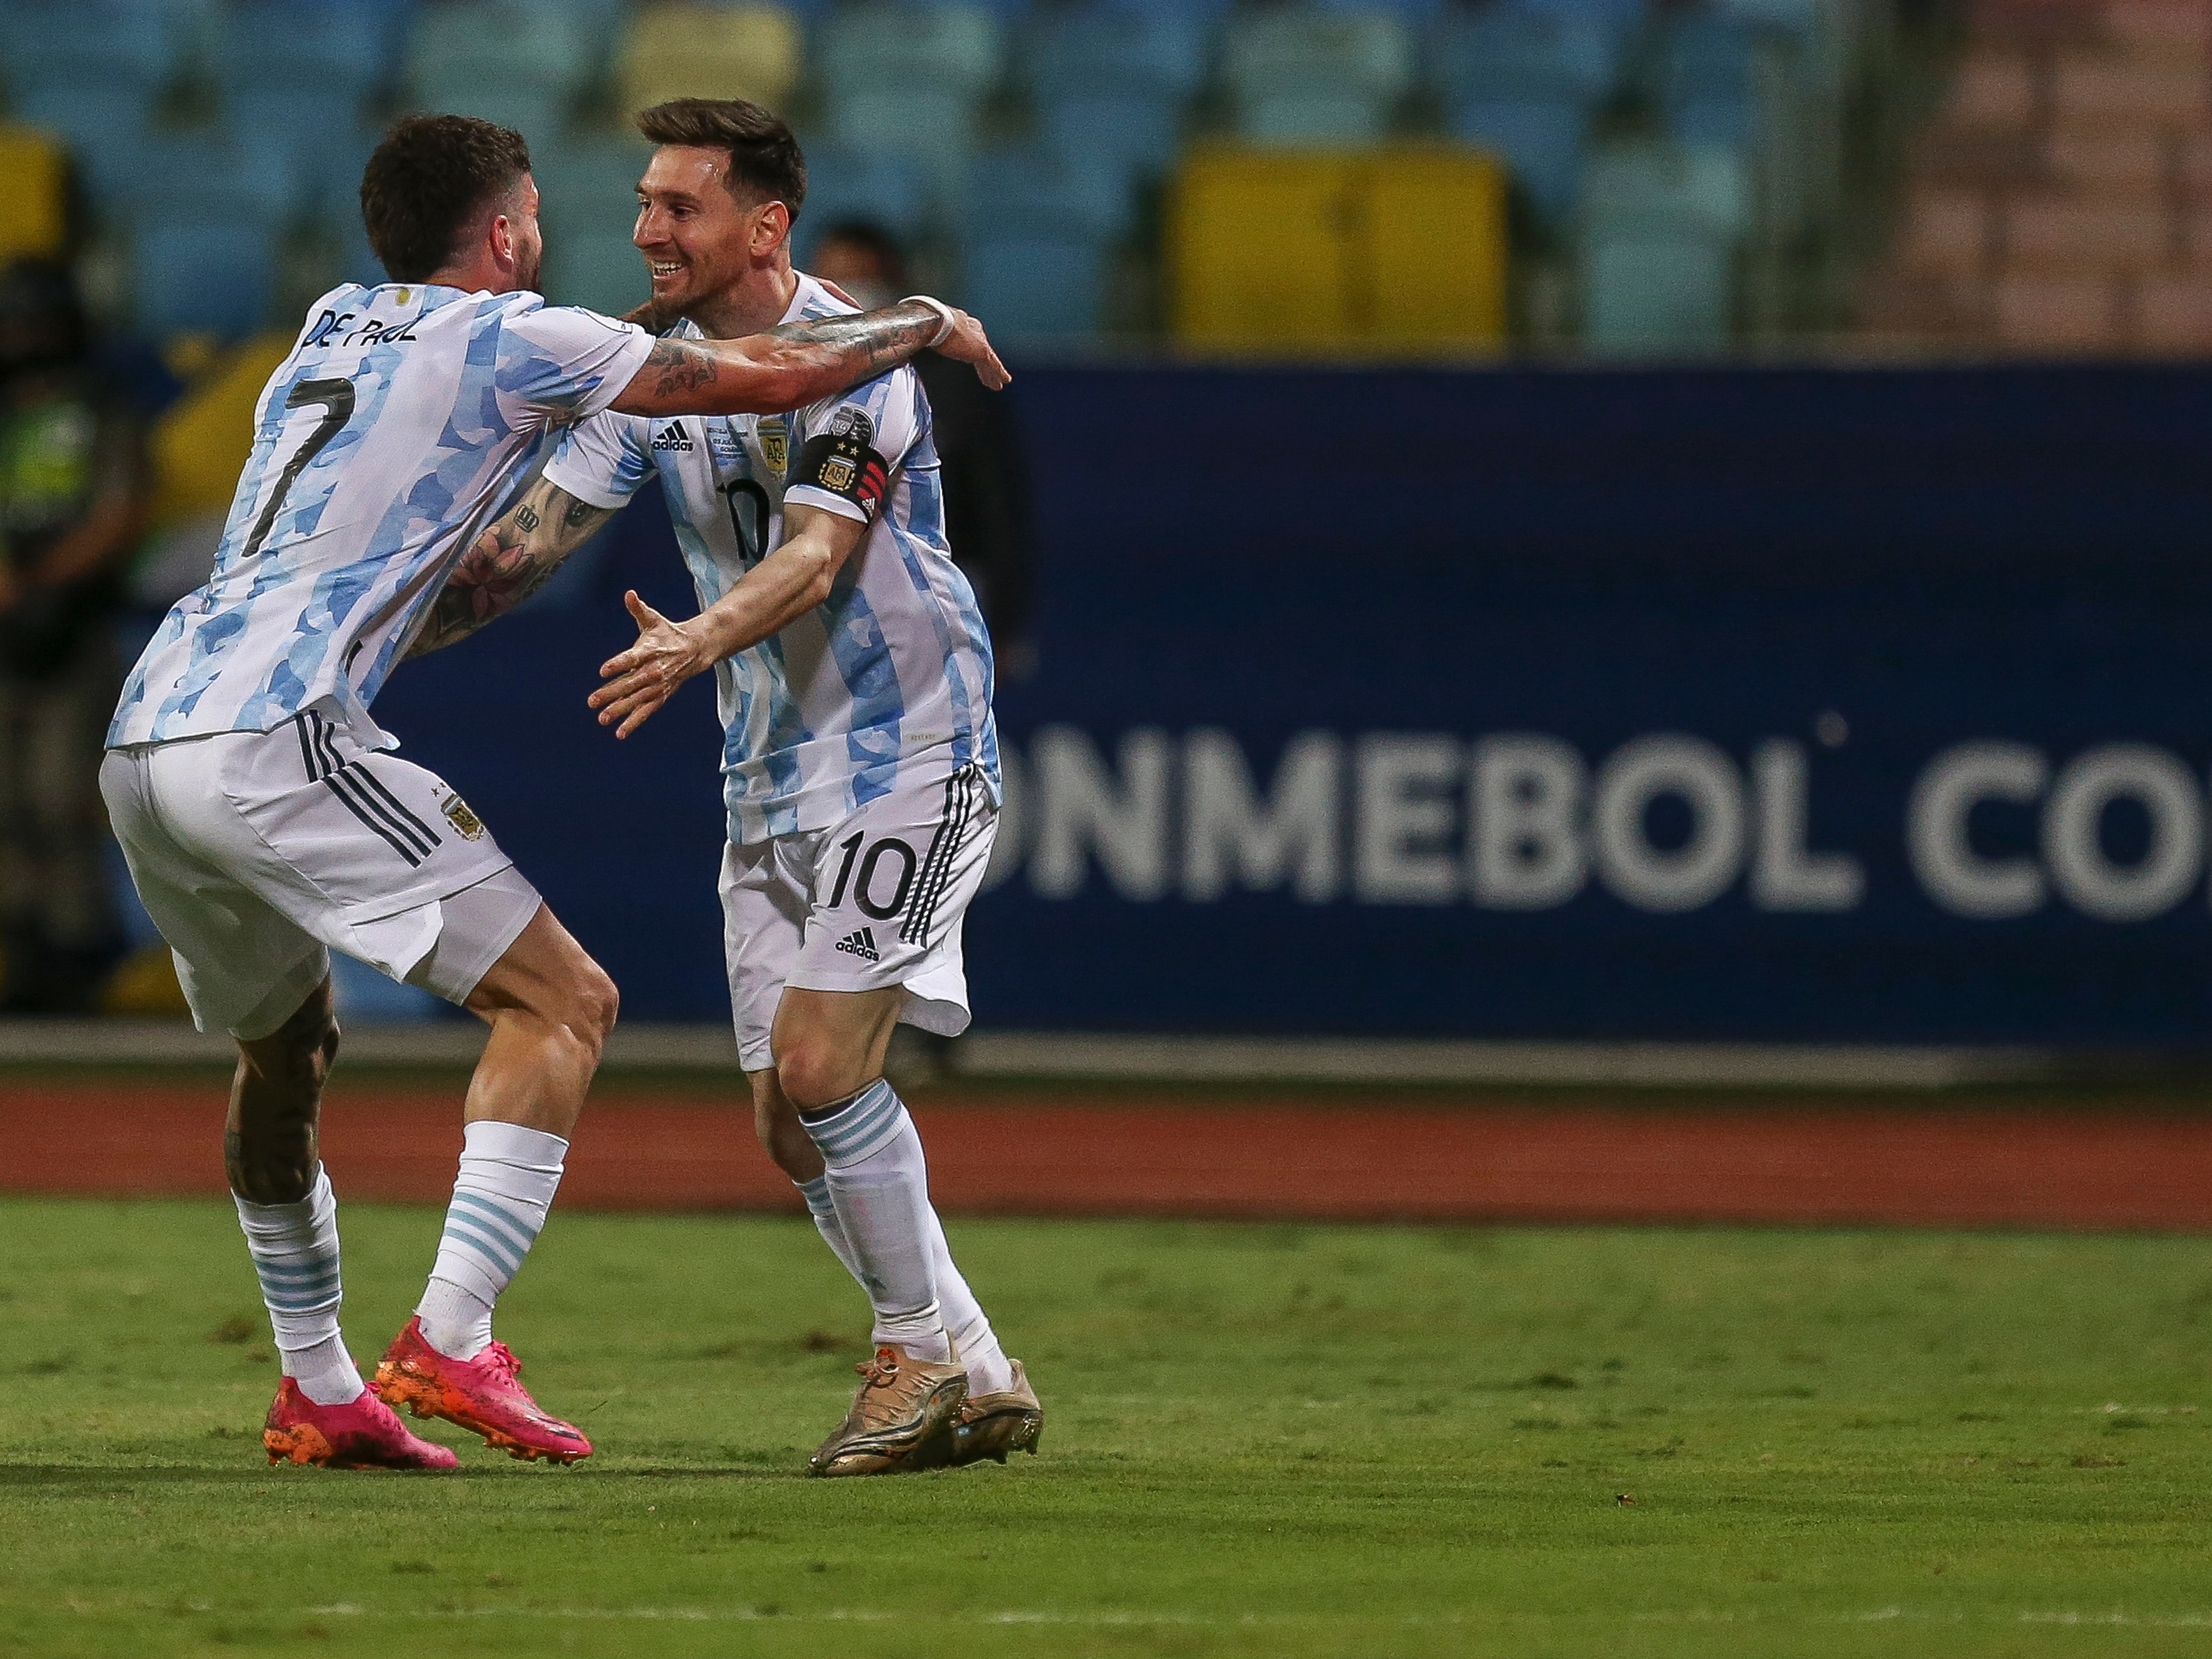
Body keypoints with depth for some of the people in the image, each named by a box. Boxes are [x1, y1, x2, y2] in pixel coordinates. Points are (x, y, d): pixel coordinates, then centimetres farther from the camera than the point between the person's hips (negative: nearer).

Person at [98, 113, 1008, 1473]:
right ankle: (448, 1345, -18)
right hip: (274, 742, -8)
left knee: (288, 1045, 28)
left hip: (144, 738, 8)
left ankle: (318, 1394, 31)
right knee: (563, 1002, -6)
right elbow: (768, 379, 2)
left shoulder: (337, 328, 25)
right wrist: (929, 323, 19)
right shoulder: (508, 339, 2)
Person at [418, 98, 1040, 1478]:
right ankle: (977, 1382, 15)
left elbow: (815, 553, -29)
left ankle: (922, 1356, -1)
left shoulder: (853, 362, -16)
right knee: (788, 1119, 3)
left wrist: (698, 643, -48)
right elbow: (537, 530, 3)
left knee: (822, 1065, -18)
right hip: (772, 780, 8)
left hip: (911, 755, -8)